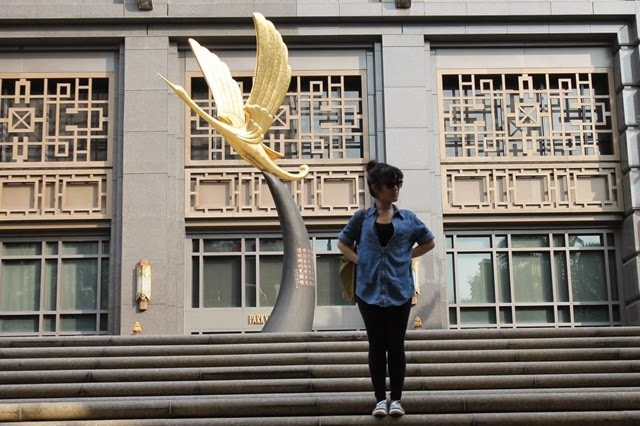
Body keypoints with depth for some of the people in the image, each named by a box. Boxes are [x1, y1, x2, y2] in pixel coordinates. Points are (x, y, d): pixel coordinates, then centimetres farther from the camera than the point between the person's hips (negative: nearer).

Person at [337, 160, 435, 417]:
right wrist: (359, 261, -2)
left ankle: (396, 398, 12)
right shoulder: (362, 218, 3)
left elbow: (429, 242, 16)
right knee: (376, 346, 4)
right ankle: (380, 398, 11)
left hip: (399, 291, 0)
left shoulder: (408, 218, 5)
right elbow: (342, 242, 14)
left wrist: (406, 256, 4)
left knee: (396, 345, 4)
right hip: (370, 291, 0)